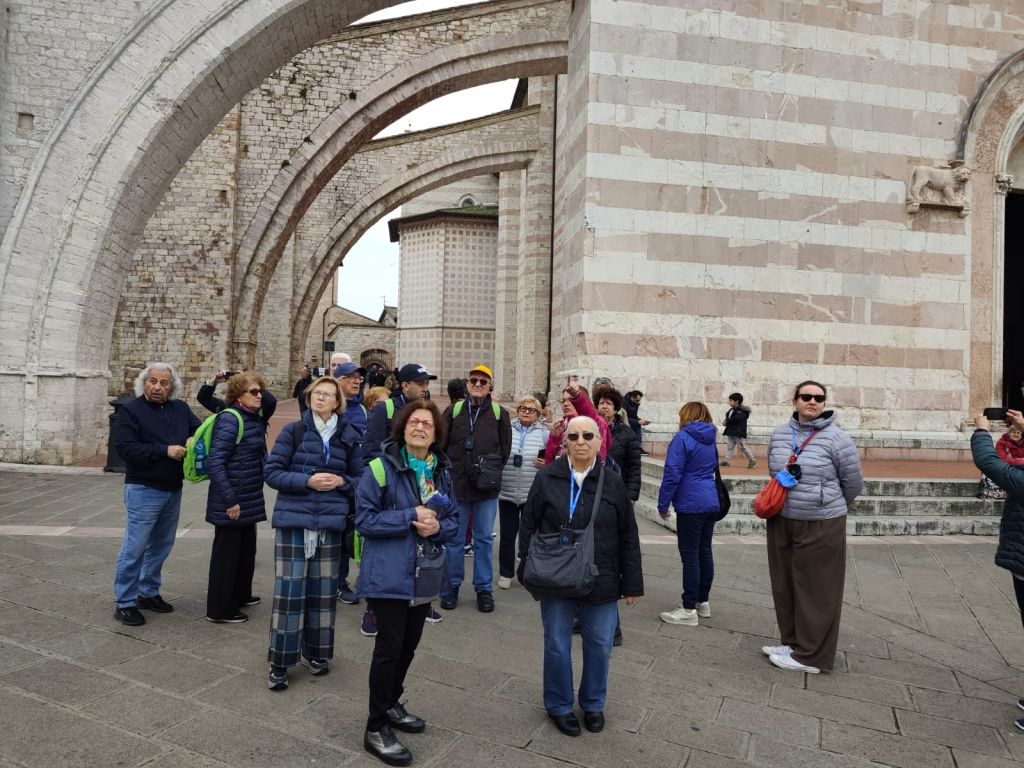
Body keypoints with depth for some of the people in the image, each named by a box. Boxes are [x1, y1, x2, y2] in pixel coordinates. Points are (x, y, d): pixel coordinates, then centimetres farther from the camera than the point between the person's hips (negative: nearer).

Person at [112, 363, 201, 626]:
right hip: (143, 489, -6)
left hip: (173, 489, 6)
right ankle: (125, 602, 11)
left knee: (161, 545, 15)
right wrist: (165, 450, -22)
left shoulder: (180, 409, 8)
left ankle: (148, 593, 30)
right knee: (135, 547, -2)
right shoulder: (130, 411, -7)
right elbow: (125, 448, -16)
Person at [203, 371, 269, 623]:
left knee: (247, 548, 21)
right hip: (231, 501, -8)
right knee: (226, 552, 4)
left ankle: (241, 595, 39)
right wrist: (230, 500, -23)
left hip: (250, 499, 8)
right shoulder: (230, 419, -18)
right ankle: (219, 609, 18)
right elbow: (215, 463, -23)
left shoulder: (256, 420, 8)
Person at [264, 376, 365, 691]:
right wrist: (307, 481, -14)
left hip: (330, 522, 2)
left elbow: (360, 478, 12)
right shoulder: (293, 431, 0)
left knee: (323, 590, 9)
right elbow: (272, 472, -1)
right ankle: (279, 662, 13)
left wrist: (342, 481, -9)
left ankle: (317, 653, 28)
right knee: (289, 590, -2)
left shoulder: (349, 437, 5)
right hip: (293, 520, -2)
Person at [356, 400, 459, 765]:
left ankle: (390, 704, 41)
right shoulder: (382, 467, -12)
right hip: (389, 574, -6)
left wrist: (437, 527, -14)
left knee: (409, 644, 18)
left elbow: (454, 522, 8)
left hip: (424, 574, 6)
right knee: (389, 647, 0)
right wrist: (410, 517, -22)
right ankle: (376, 728, 17)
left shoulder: (442, 472, 4)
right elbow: (364, 519, -15)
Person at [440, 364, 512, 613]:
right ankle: (451, 587, 22)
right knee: (454, 539, 8)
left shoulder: (499, 414, 3)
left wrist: (493, 472, 3)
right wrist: (447, 473, 3)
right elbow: (440, 445, 7)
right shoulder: (454, 410, 3)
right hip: (456, 485, 0)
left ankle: (484, 588, 20)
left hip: (487, 489, 0)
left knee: (484, 539, 8)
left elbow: (505, 449, 9)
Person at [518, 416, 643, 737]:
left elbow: (628, 537, 3)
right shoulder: (546, 478, -5)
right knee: (557, 646, 11)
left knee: (599, 646, 13)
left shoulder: (613, 483, -2)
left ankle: (593, 704, 36)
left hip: (601, 583, 1)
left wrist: (632, 583, 3)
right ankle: (558, 705, 32)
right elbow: (528, 528, 0)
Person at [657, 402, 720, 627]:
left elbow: (672, 473, -15)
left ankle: (689, 610, 1)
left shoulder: (683, 437, -11)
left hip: (691, 505, -8)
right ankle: (702, 602, 25)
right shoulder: (710, 439, 13)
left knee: (690, 555, -3)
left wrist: (663, 504, -8)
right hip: (711, 503, 8)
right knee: (704, 551, 14)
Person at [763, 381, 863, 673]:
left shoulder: (836, 438, -11)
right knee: (784, 587, 15)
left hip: (820, 527, -5)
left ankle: (811, 655, 17)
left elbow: (853, 483, -1)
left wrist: (829, 507, 12)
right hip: (781, 523, 6)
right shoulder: (779, 435, 5)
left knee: (815, 591, 5)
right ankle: (792, 642, 32)